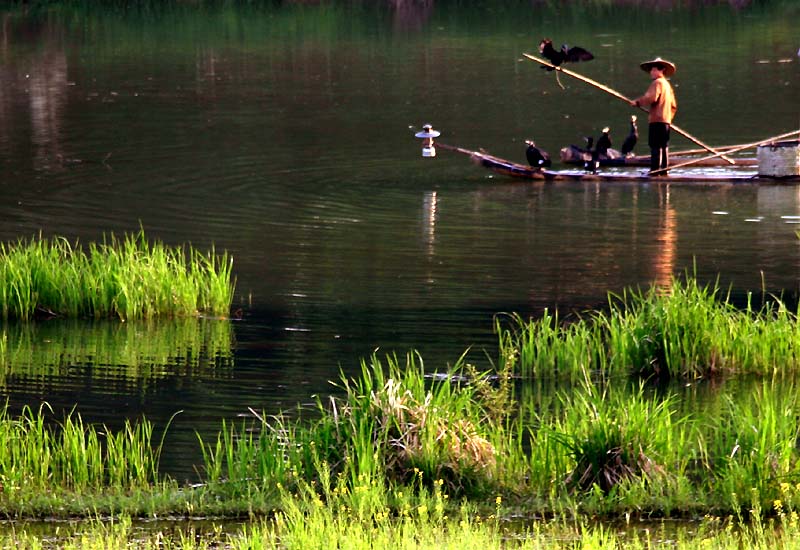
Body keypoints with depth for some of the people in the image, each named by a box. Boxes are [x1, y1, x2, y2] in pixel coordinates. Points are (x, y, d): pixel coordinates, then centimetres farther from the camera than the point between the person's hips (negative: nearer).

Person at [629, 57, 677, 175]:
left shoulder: (657, 83, -8)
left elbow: (651, 98, -22)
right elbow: (673, 106, 25)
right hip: (666, 120, 9)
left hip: (657, 120, -9)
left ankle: (655, 169, -16)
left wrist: (637, 102, -10)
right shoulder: (667, 84, 22)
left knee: (656, 146, -11)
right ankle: (664, 169, 11)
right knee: (664, 146, 11)